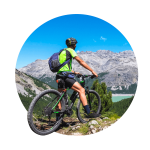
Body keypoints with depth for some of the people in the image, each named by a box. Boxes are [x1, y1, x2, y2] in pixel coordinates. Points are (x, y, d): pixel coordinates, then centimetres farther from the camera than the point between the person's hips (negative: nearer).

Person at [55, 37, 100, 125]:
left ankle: (58, 119, 15)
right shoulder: (70, 50, -1)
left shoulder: (62, 52, 26)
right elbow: (81, 62, -6)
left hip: (59, 76, 9)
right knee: (81, 90, -10)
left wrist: (74, 72, 33)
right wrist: (92, 71, -4)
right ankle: (88, 113, -12)